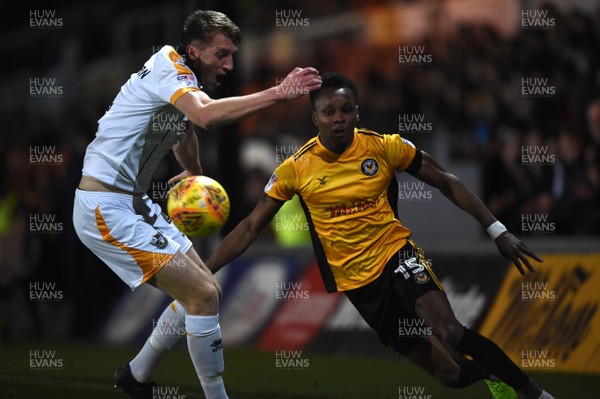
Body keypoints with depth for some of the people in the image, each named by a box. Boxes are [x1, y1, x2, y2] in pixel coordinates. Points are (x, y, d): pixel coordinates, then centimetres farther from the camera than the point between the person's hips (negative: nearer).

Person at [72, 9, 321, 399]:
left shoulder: (185, 77, 12)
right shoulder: (168, 67, -17)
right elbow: (207, 115, -39)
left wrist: (195, 172, 49)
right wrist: (277, 93, -40)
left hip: (134, 204, 10)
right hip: (106, 209, -10)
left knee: (203, 290, 13)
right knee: (203, 293, -15)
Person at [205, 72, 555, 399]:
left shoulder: (384, 146, -7)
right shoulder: (295, 169, -6)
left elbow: (445, 181, 2)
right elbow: (251, 228, 0)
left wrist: (497, 230, -3)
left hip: (396, 253, -1)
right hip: (354, 283, 1)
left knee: (451, 334, -30)